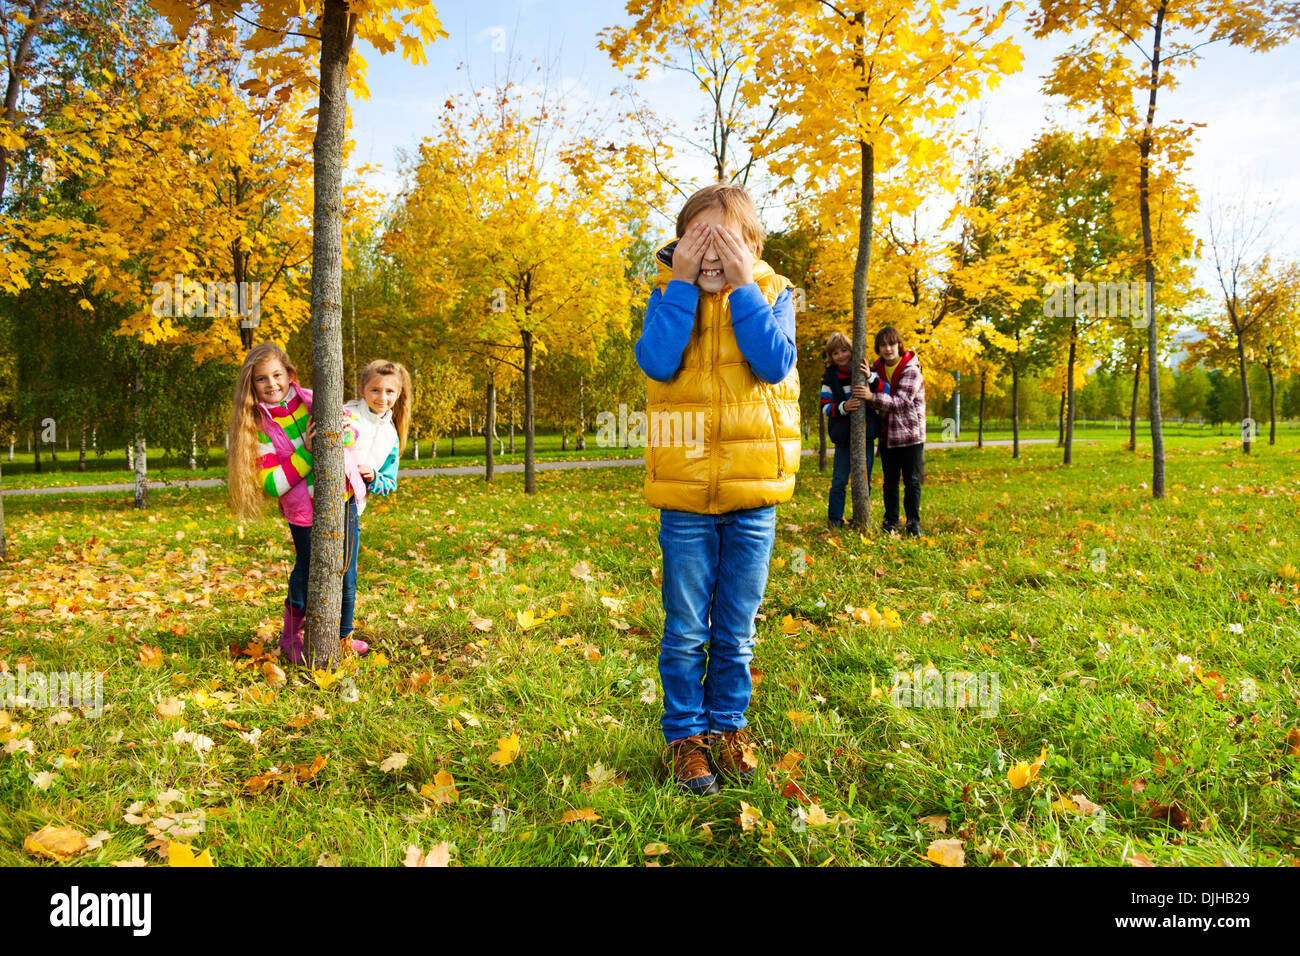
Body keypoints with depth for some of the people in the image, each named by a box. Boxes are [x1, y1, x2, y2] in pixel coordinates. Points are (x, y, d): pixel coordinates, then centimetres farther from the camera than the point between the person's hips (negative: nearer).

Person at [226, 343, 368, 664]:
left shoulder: (313, 400, -3)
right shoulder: (258, 426, -10)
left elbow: (352, 424, 12)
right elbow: (272, 484, -15)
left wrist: (346, 430, -13)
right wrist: (306, 451, -24)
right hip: (303, 512, -3)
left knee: (346, 574, 11)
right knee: (308, 576, 3)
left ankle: (343, 636, 33)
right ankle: (291, 637, 31)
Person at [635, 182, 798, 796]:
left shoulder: (772, 294, 1)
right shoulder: (668, 296, 1)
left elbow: (776, 362, -17)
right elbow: (657, 362, -18)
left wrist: (741, 287, -17)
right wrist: (683, 284, -17)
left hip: (754, 496, 1)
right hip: (684, 496, 0)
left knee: (737, 632, 13)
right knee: (686, 633, 8)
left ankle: (727, 726, 31)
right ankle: (684, 735, 24)